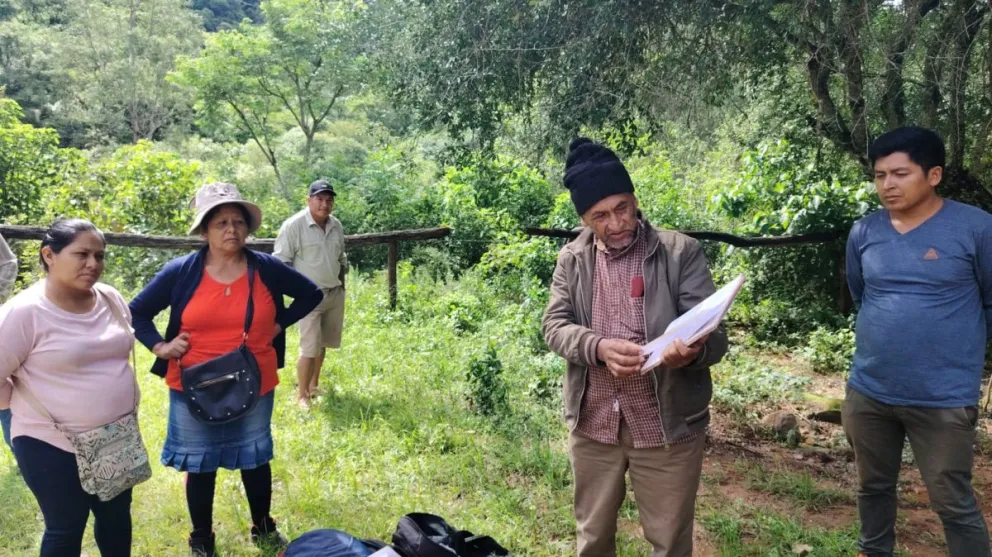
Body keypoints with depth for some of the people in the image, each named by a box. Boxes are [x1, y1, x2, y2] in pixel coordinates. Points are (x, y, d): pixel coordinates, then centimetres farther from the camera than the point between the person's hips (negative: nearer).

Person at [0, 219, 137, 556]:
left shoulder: (112, 299, -1)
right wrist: (29, 405, -3)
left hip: (118, 437, 5)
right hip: (53, 445, -5)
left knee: (117, 516, 20)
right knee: (65, 530, 11)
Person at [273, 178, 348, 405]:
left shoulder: (336, 226, 6)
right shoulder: (294, 225, -15)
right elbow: (280, 261, -12)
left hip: (336, 294, 6)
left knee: (322, 344, 15)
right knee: (310, 347, -8)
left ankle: (314, 385, 30)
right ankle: (302, 395, 5)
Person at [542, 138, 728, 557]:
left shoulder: (681, 252, -8)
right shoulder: (571, 260, 2)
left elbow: (715, 335, -11)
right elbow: (554, 326, -5)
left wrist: (693, 351, -35)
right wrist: (599, 346, -26)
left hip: (666, 426, -2)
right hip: (592, 424, 3)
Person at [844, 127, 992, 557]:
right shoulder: (863, 232, 1)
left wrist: (956, 346, 7)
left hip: (943, 398, -4)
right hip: (868, 391, 4)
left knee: (953, 503, 6)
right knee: (873, 487, 19)